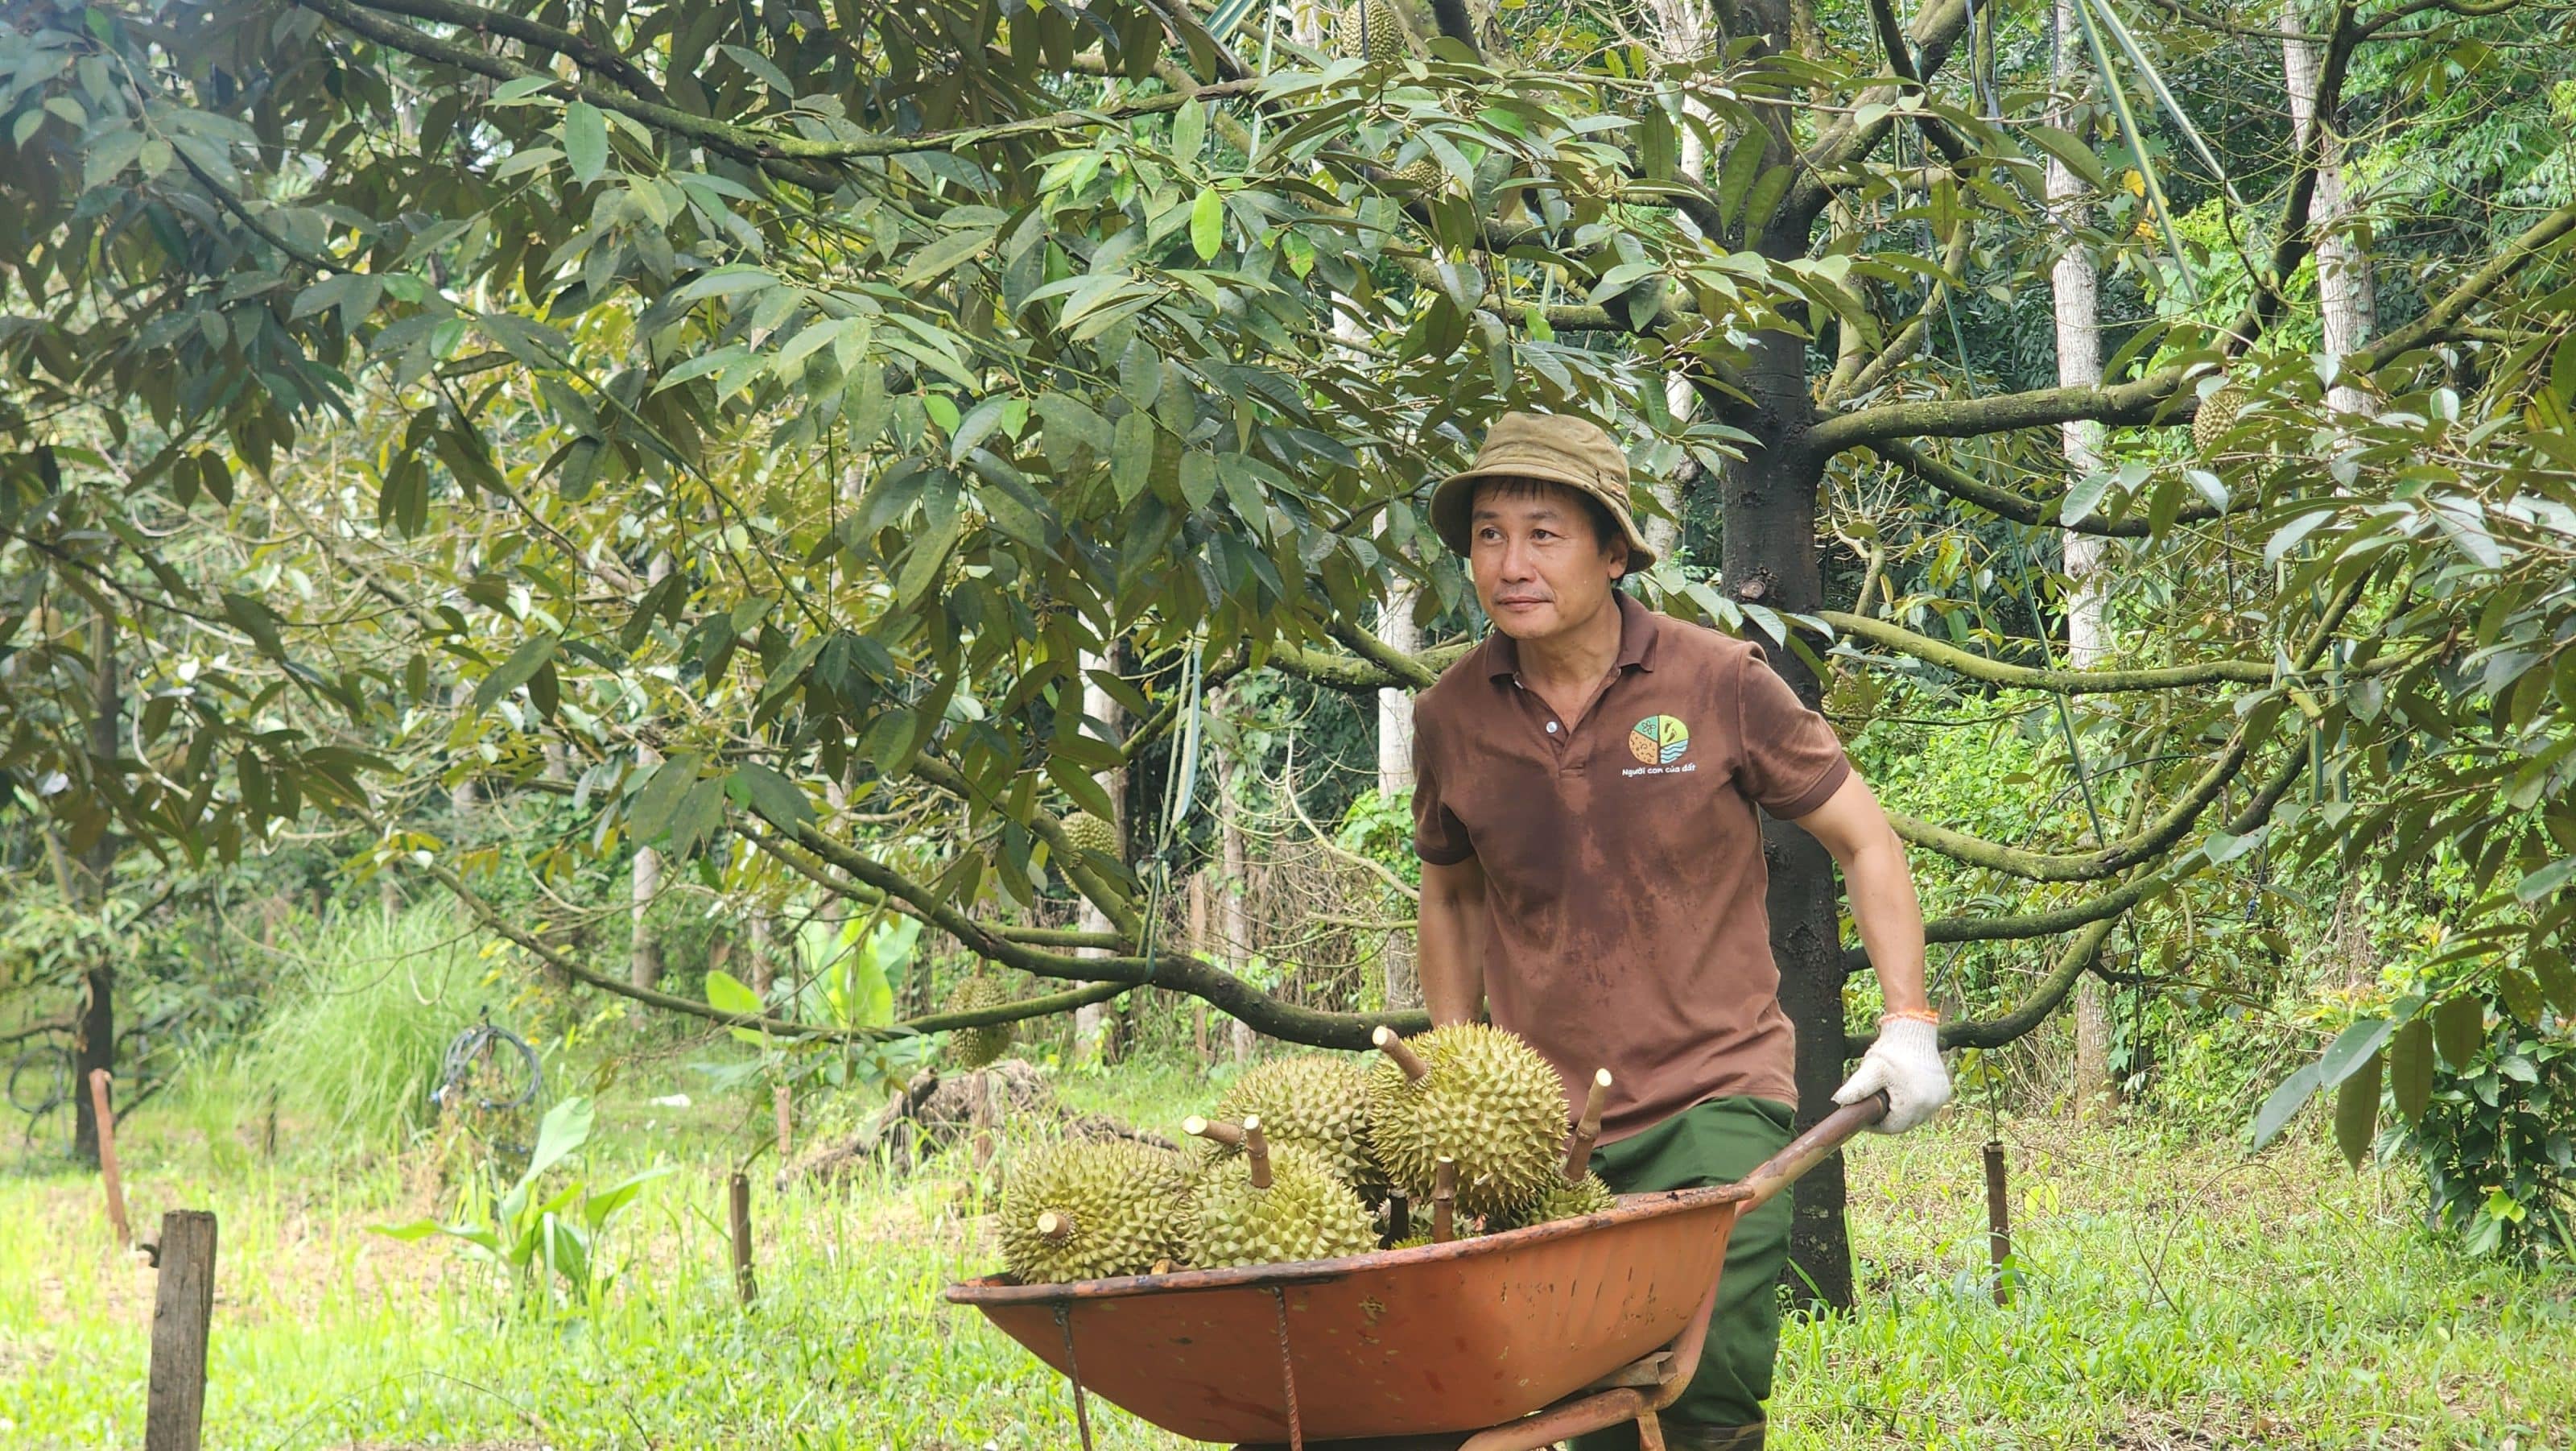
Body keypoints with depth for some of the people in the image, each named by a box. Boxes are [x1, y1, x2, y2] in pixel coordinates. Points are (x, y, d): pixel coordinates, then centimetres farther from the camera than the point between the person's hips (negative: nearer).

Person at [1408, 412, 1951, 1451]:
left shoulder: (1718, 684, -5)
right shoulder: (1451, 718, 2)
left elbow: (1863, 841, 5)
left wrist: (1907, 1024, -3)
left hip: (1713, 1103, -3)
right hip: (1542, 1127, 3)